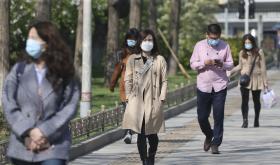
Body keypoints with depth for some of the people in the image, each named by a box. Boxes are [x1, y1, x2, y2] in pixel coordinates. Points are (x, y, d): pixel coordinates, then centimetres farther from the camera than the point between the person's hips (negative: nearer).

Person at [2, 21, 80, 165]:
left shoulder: (63, 75, 1)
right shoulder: (19, 70, 5)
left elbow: (69, 107, -7)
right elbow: (9, 106, -3)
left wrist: (44, 132, -16)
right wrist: (27, 134, -13)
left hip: (53, 147, -2)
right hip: (22, 147, 3)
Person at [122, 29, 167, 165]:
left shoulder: (160, 60, 7)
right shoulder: (132, 59, 9)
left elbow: (164, 81, 6)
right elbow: (128, 80, 9)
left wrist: (161, 99, -1)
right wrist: (129, 98, 1)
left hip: (153, 101, 0)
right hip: (136, 101, 0)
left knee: (152, 133, 1)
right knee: (140, 134, -4)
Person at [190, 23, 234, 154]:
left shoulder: (225, 46, 2)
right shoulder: (199, 46, 2)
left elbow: (230, 65, 5)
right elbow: (192, 64, 2)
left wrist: (222, 64, -17)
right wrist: (204, 63, -16)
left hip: (220, 86, -1)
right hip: (203, 86, 1)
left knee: (218, 116, -4)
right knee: (202, 116, 4)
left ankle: (215, 144, 4)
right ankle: (209, 135, 33)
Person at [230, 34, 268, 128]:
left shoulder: (259, 52, -4)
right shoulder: (242, 53, 3)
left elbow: (263, 67, -2)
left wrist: (265, 81, -3)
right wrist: (230, 72, 1)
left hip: (256, 79, -1)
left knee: (256, 100, 10)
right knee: (244, 100, -10)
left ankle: (256, 120, 23)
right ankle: (245, 120, -14)